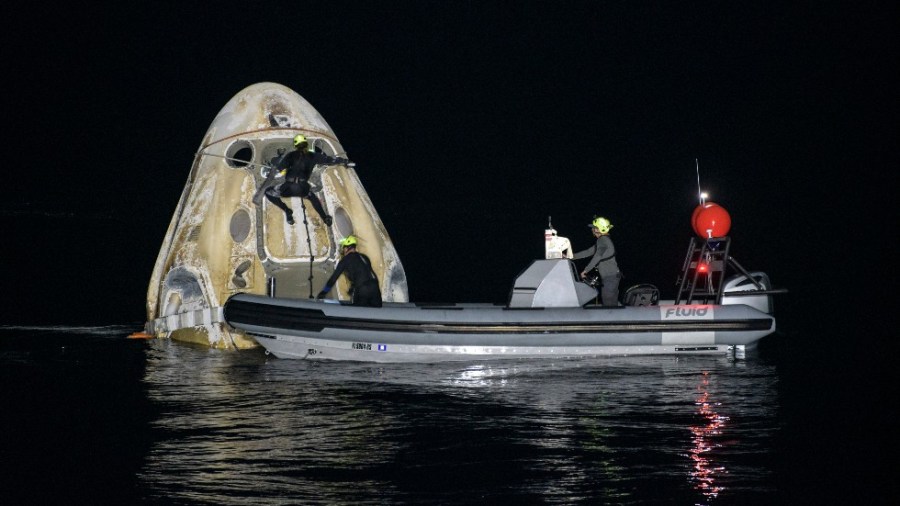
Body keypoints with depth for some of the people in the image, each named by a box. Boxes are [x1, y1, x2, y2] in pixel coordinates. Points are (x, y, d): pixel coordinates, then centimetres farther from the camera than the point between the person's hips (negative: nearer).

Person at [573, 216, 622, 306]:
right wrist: (572, 256, 20)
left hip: (610, 277, -10)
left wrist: (585, 270, -17)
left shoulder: (603, 240, -13)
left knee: (609, 304, -10)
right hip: (607, 277, 10)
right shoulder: (603, 240, 19)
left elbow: (597, 257, -20)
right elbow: (589, 252, 23)